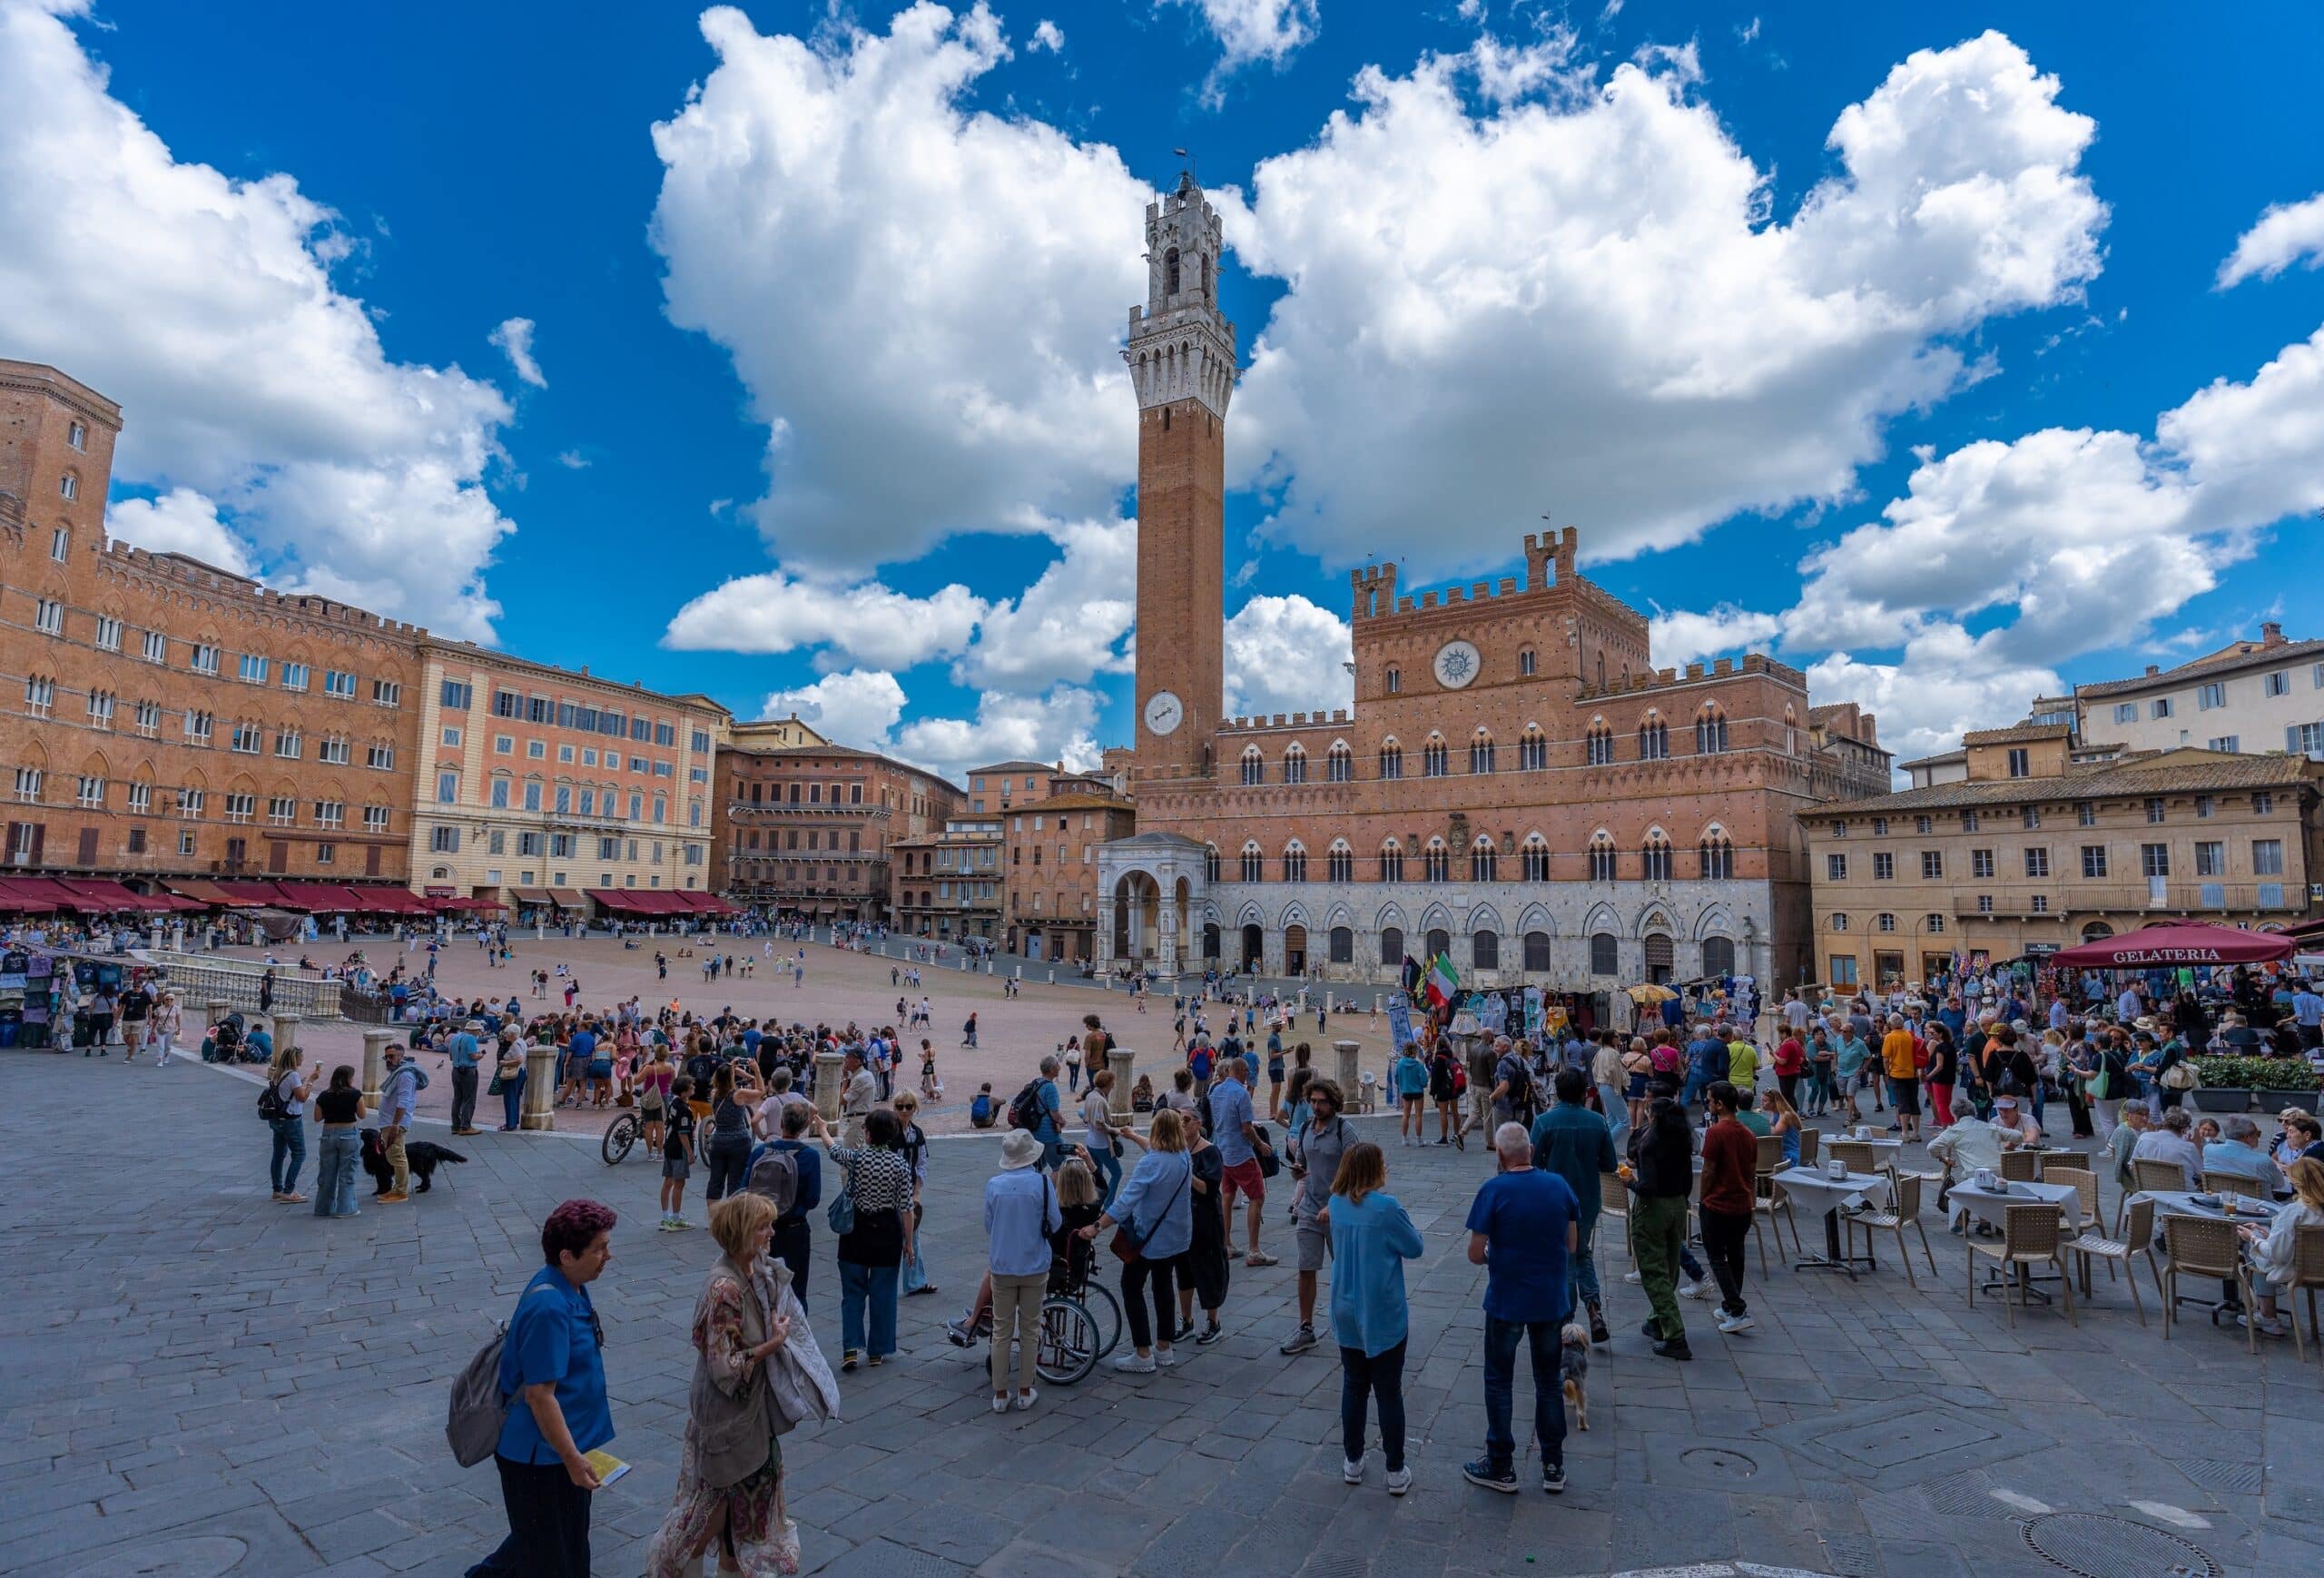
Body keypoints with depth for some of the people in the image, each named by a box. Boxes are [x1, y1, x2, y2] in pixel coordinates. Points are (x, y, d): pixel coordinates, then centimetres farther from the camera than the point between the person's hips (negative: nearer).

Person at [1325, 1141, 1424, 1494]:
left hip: (1346, 1314, 5)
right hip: (1383, 1316, -5)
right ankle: (1396, 1472, 20)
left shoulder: (1336, 1204, -4)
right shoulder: (1387, 1206, -21)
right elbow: (1415, 1248, -9)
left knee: (1353, 1387, 18)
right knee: (1389, 1392, 9)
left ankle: (1352, 1462, 29)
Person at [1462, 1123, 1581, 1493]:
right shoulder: (1559, 1185, -5)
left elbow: (1475, 1254, -15)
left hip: (1506, 1303, -4)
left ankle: (1501, 1467, 20)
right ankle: (1553, 1466, 26)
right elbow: (1571, 1244, 5)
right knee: (1548, 1381, 19)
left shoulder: (1494, 1190, -17)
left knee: (1499, 1383, 11)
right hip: (1551, 1301, 4)